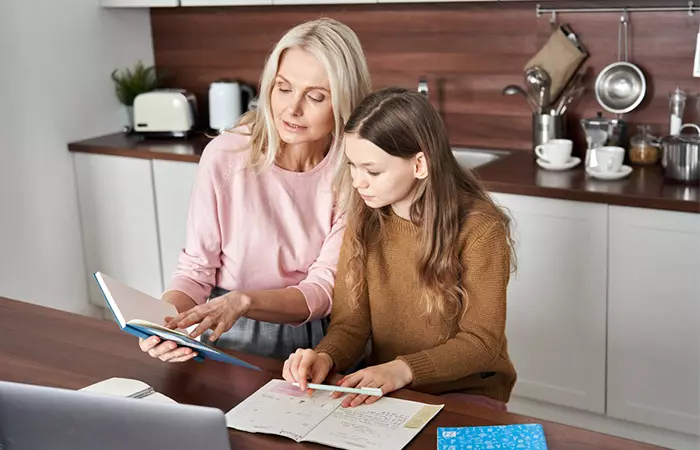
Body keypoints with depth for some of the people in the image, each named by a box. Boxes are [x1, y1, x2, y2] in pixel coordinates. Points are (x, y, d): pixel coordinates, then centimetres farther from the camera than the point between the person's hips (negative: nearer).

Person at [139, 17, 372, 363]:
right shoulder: (225, 156, -12)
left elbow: (324, 289, -11)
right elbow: (195, 269, -5)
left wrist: (242, 301, -28)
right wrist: (162, 322, -24)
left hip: (316, 339, 0)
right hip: (232, 339, 0)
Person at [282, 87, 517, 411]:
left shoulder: (479, 229, -16)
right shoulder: (364, 220, -1)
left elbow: (481, 341, -13)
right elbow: (350, 322, -1)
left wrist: (403, 369, -27)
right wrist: (325, 357, -23)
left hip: (466, 394, -4)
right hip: (385, 390, 4)